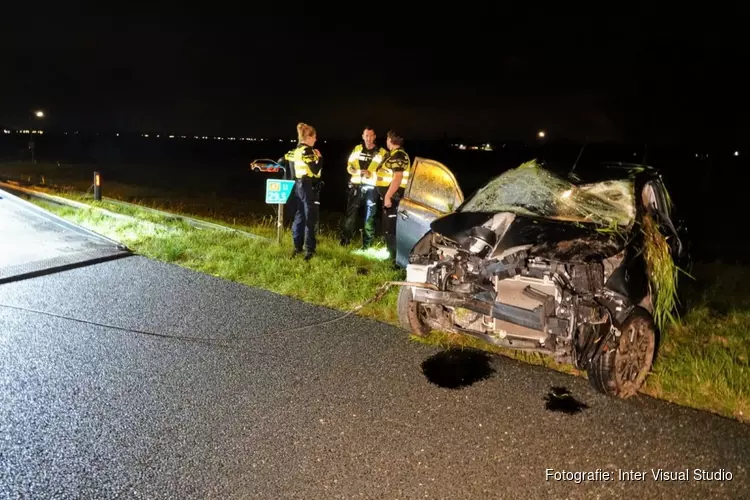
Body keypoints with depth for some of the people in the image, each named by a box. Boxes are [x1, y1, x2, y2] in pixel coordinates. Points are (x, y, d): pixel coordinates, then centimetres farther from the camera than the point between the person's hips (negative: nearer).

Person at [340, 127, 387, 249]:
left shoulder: (381, 152, -2)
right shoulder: (357, 149, 8)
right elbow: (349, 166, 11)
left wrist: (371, 174, -19)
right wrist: (357, 171, -12)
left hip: (371, 188, -2)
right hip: (356, 186, 2)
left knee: (370, 217, 5)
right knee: (351, 213, 4)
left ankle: (367, 244, 14)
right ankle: (345, 240, 15)